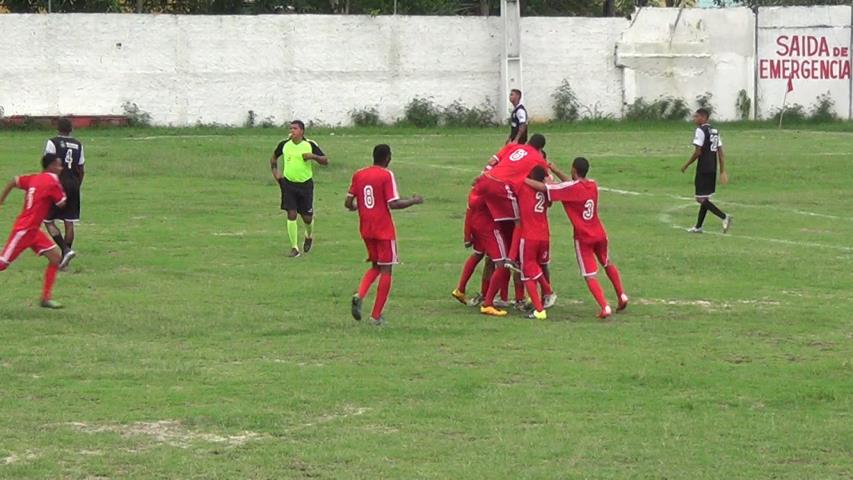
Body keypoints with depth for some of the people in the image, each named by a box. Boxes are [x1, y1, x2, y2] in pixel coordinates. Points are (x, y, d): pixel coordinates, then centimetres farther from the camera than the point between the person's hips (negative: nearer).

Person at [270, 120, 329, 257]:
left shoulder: (310, 145, -6)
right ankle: (294, 247, 0)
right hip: (288, 184, 1)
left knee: (307, 217, 5)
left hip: (305, 184, -1)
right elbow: (274, 158, 19)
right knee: (291, 215, -8)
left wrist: (313, 156, -20)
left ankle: (309, 236, 40)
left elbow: (325, 161, -3)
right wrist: (275, 172, 5)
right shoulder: (284, 145, 0)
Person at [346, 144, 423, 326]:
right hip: (384, 230, -6)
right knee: (386, 270, 4)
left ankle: (359, 296, -7)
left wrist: (355, 206, 27)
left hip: (366, 229, 6)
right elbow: (393, 204, -17)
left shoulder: (358, 175, 4)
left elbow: (348, 203, 5)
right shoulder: (387, 175, -11)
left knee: (375, 266, 21)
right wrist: (414, 201, -4)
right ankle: (376, 316, 2)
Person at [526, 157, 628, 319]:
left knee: (590, 275, -3)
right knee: (608, 264, 30)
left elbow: (543, 187, -24)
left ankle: (605, 307, -17)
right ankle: (622, 296, 31)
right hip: (600, 234, 6)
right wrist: (555, 171, 16)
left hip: (583, 238, -6)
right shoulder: (593, 185, 1)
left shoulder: (571, 189, -18)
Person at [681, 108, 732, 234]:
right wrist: (722, 172, 14)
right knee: (705, 198, 15)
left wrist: (686, 166, -6)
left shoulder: (700, 131, -12)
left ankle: (724, 217, -17)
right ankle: (698, 227, 20)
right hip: (712, 170, 9)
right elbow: (720, 153, 12)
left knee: (701, 198, -5)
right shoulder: (715, 131, 13)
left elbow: (697, 152, -17)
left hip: (703, 170, -9)